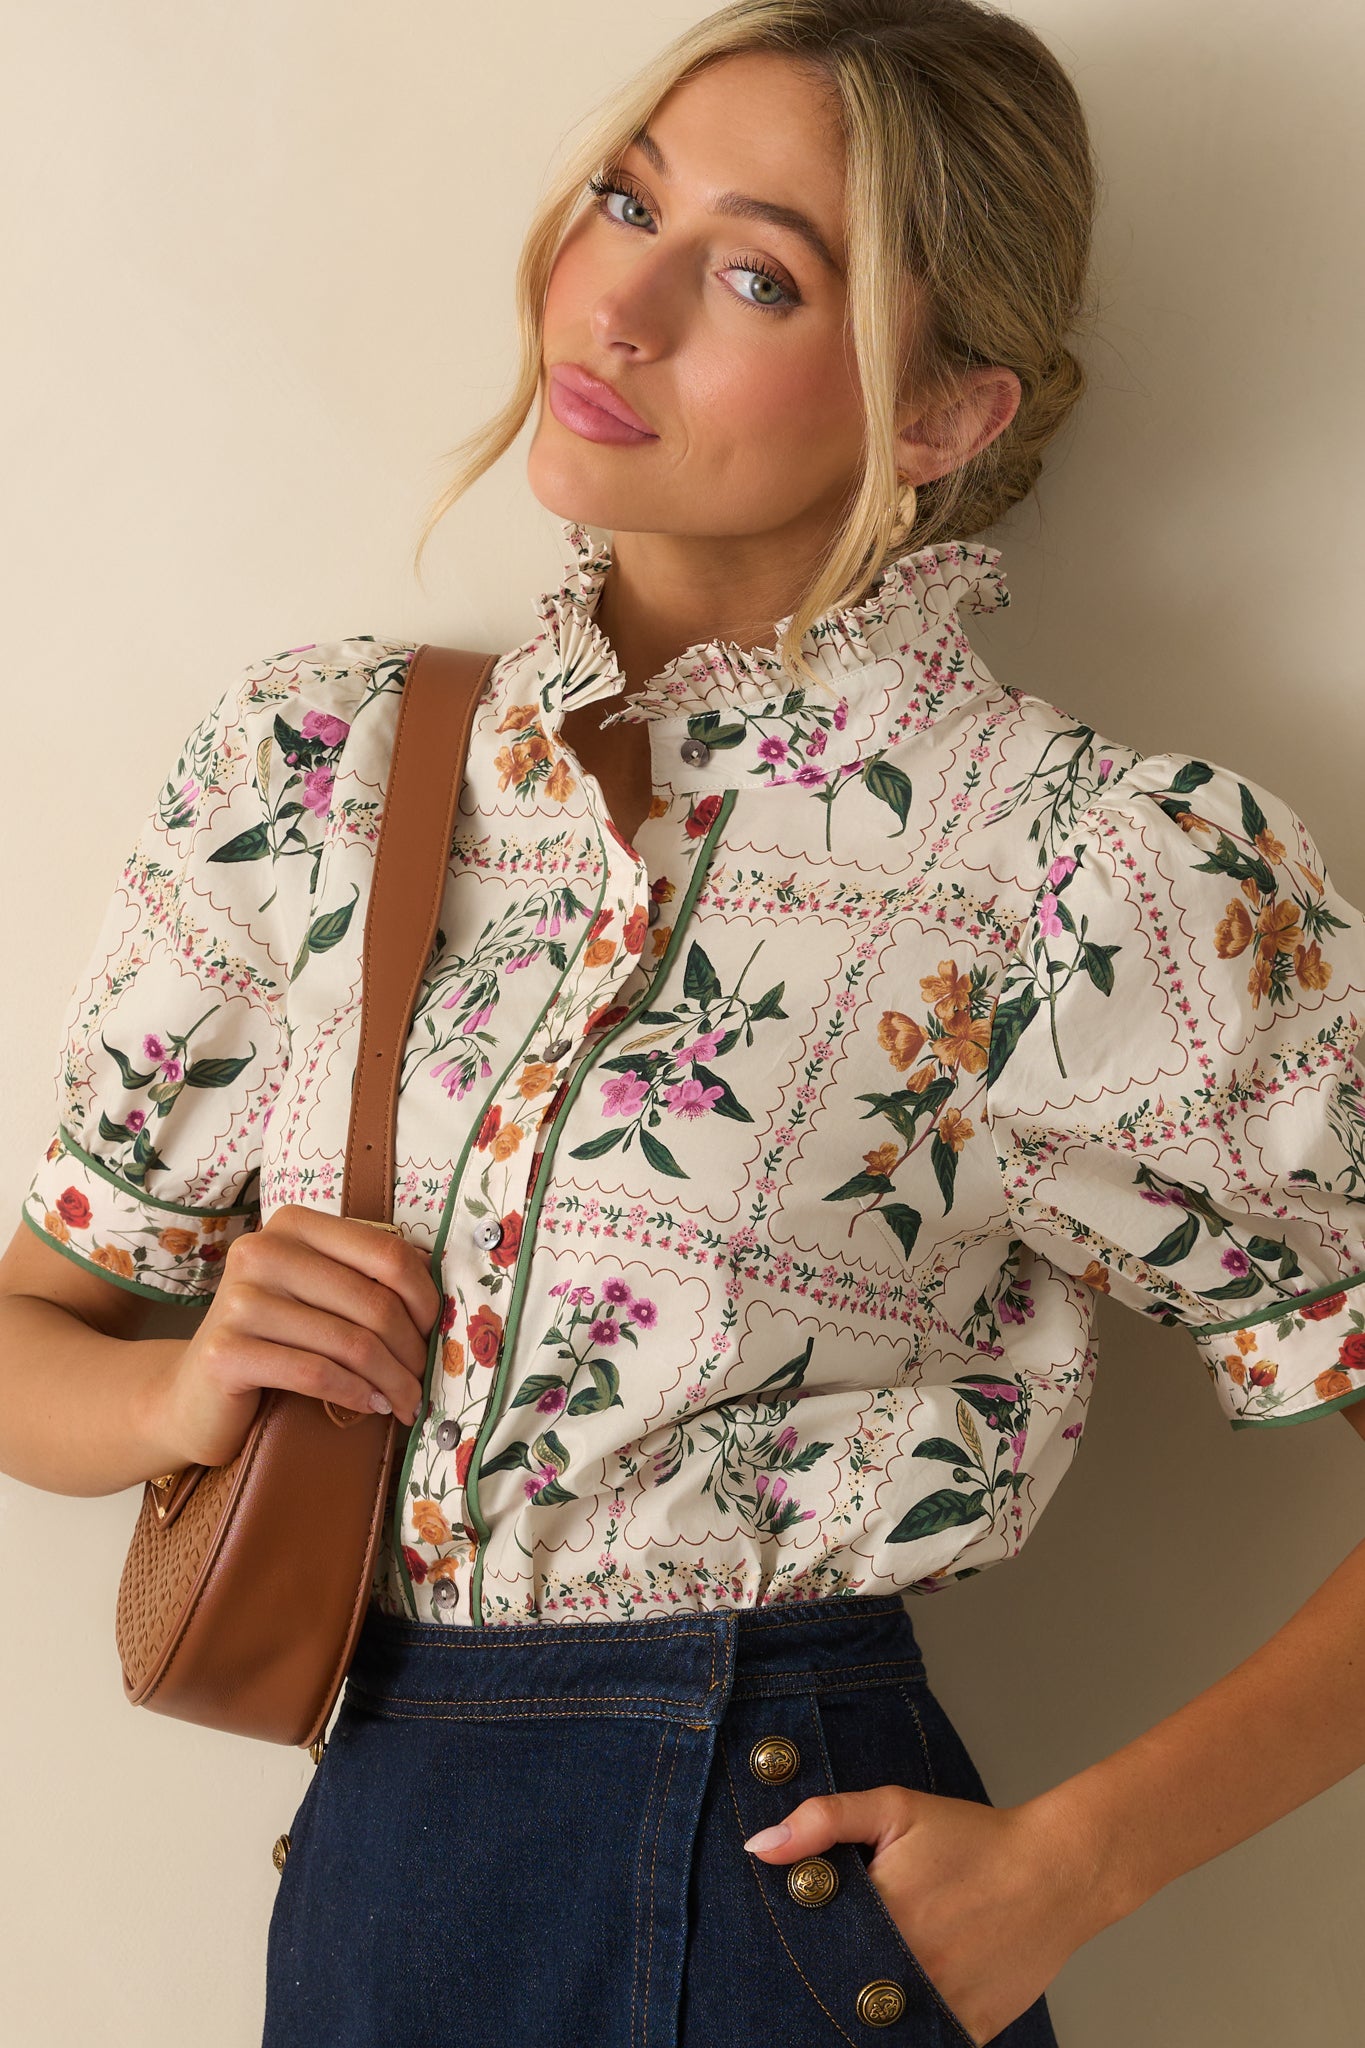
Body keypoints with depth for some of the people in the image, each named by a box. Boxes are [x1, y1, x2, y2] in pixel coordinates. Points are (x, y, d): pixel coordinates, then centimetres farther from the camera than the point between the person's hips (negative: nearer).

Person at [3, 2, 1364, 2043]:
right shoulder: (316, 764, 2)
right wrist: (185, 1394, -12)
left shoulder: (1109, 870, -11)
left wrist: (1062, 1868, -13)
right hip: (361, 1879, 4)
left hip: (774, 1881, -4)